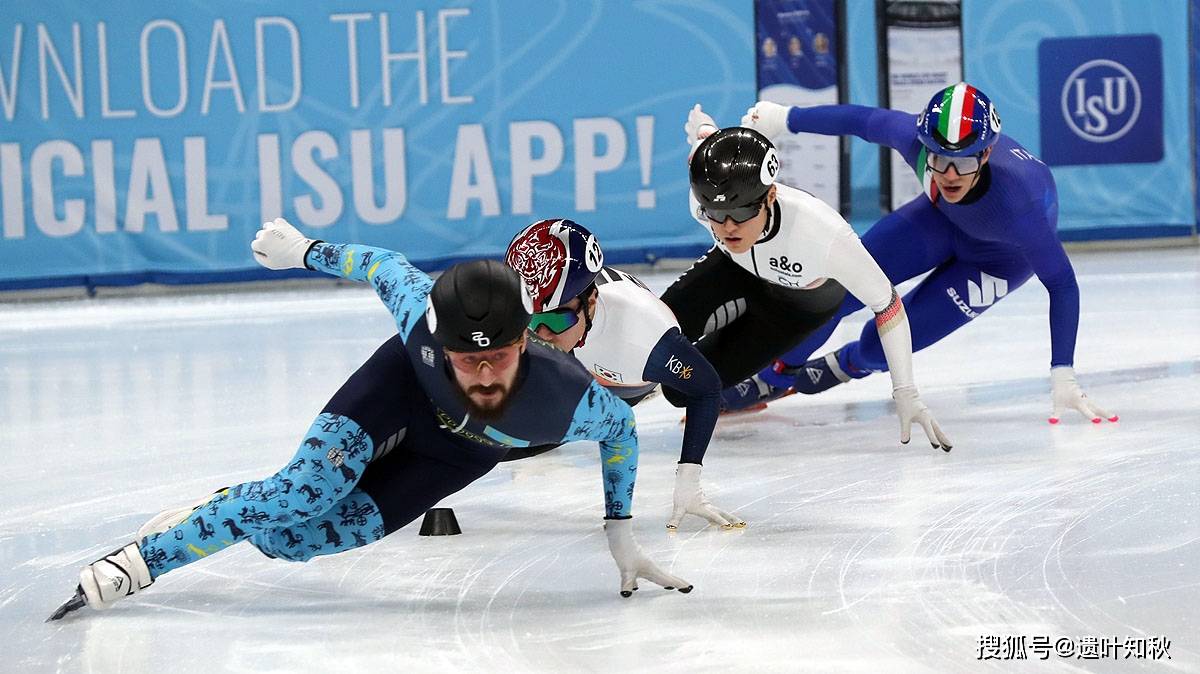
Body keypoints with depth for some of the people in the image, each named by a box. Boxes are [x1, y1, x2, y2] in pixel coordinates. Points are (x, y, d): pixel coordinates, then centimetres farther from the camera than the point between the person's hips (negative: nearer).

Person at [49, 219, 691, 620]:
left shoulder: (565, 402, -39)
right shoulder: (422, 317, -39)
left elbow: (620, 426, -15)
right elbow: (385, 265, -16)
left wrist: (620, 530, -9)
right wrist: (306, 251, 0)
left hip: (462, 451, 1)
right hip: (406, 384, -1)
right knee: (307, 490, -25)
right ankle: (136, 561, -13)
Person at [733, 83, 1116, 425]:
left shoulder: (1016, 205, -44)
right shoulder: (916, 137, -35)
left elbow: (1062, 283, -33)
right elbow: (861, 120, -15)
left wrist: (1063, 378, -34)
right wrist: (784, 118, -2)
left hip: (1002, 255, -3)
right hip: (942, 217, 3)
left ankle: (850, 364, 29)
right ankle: (772, 375, 21)